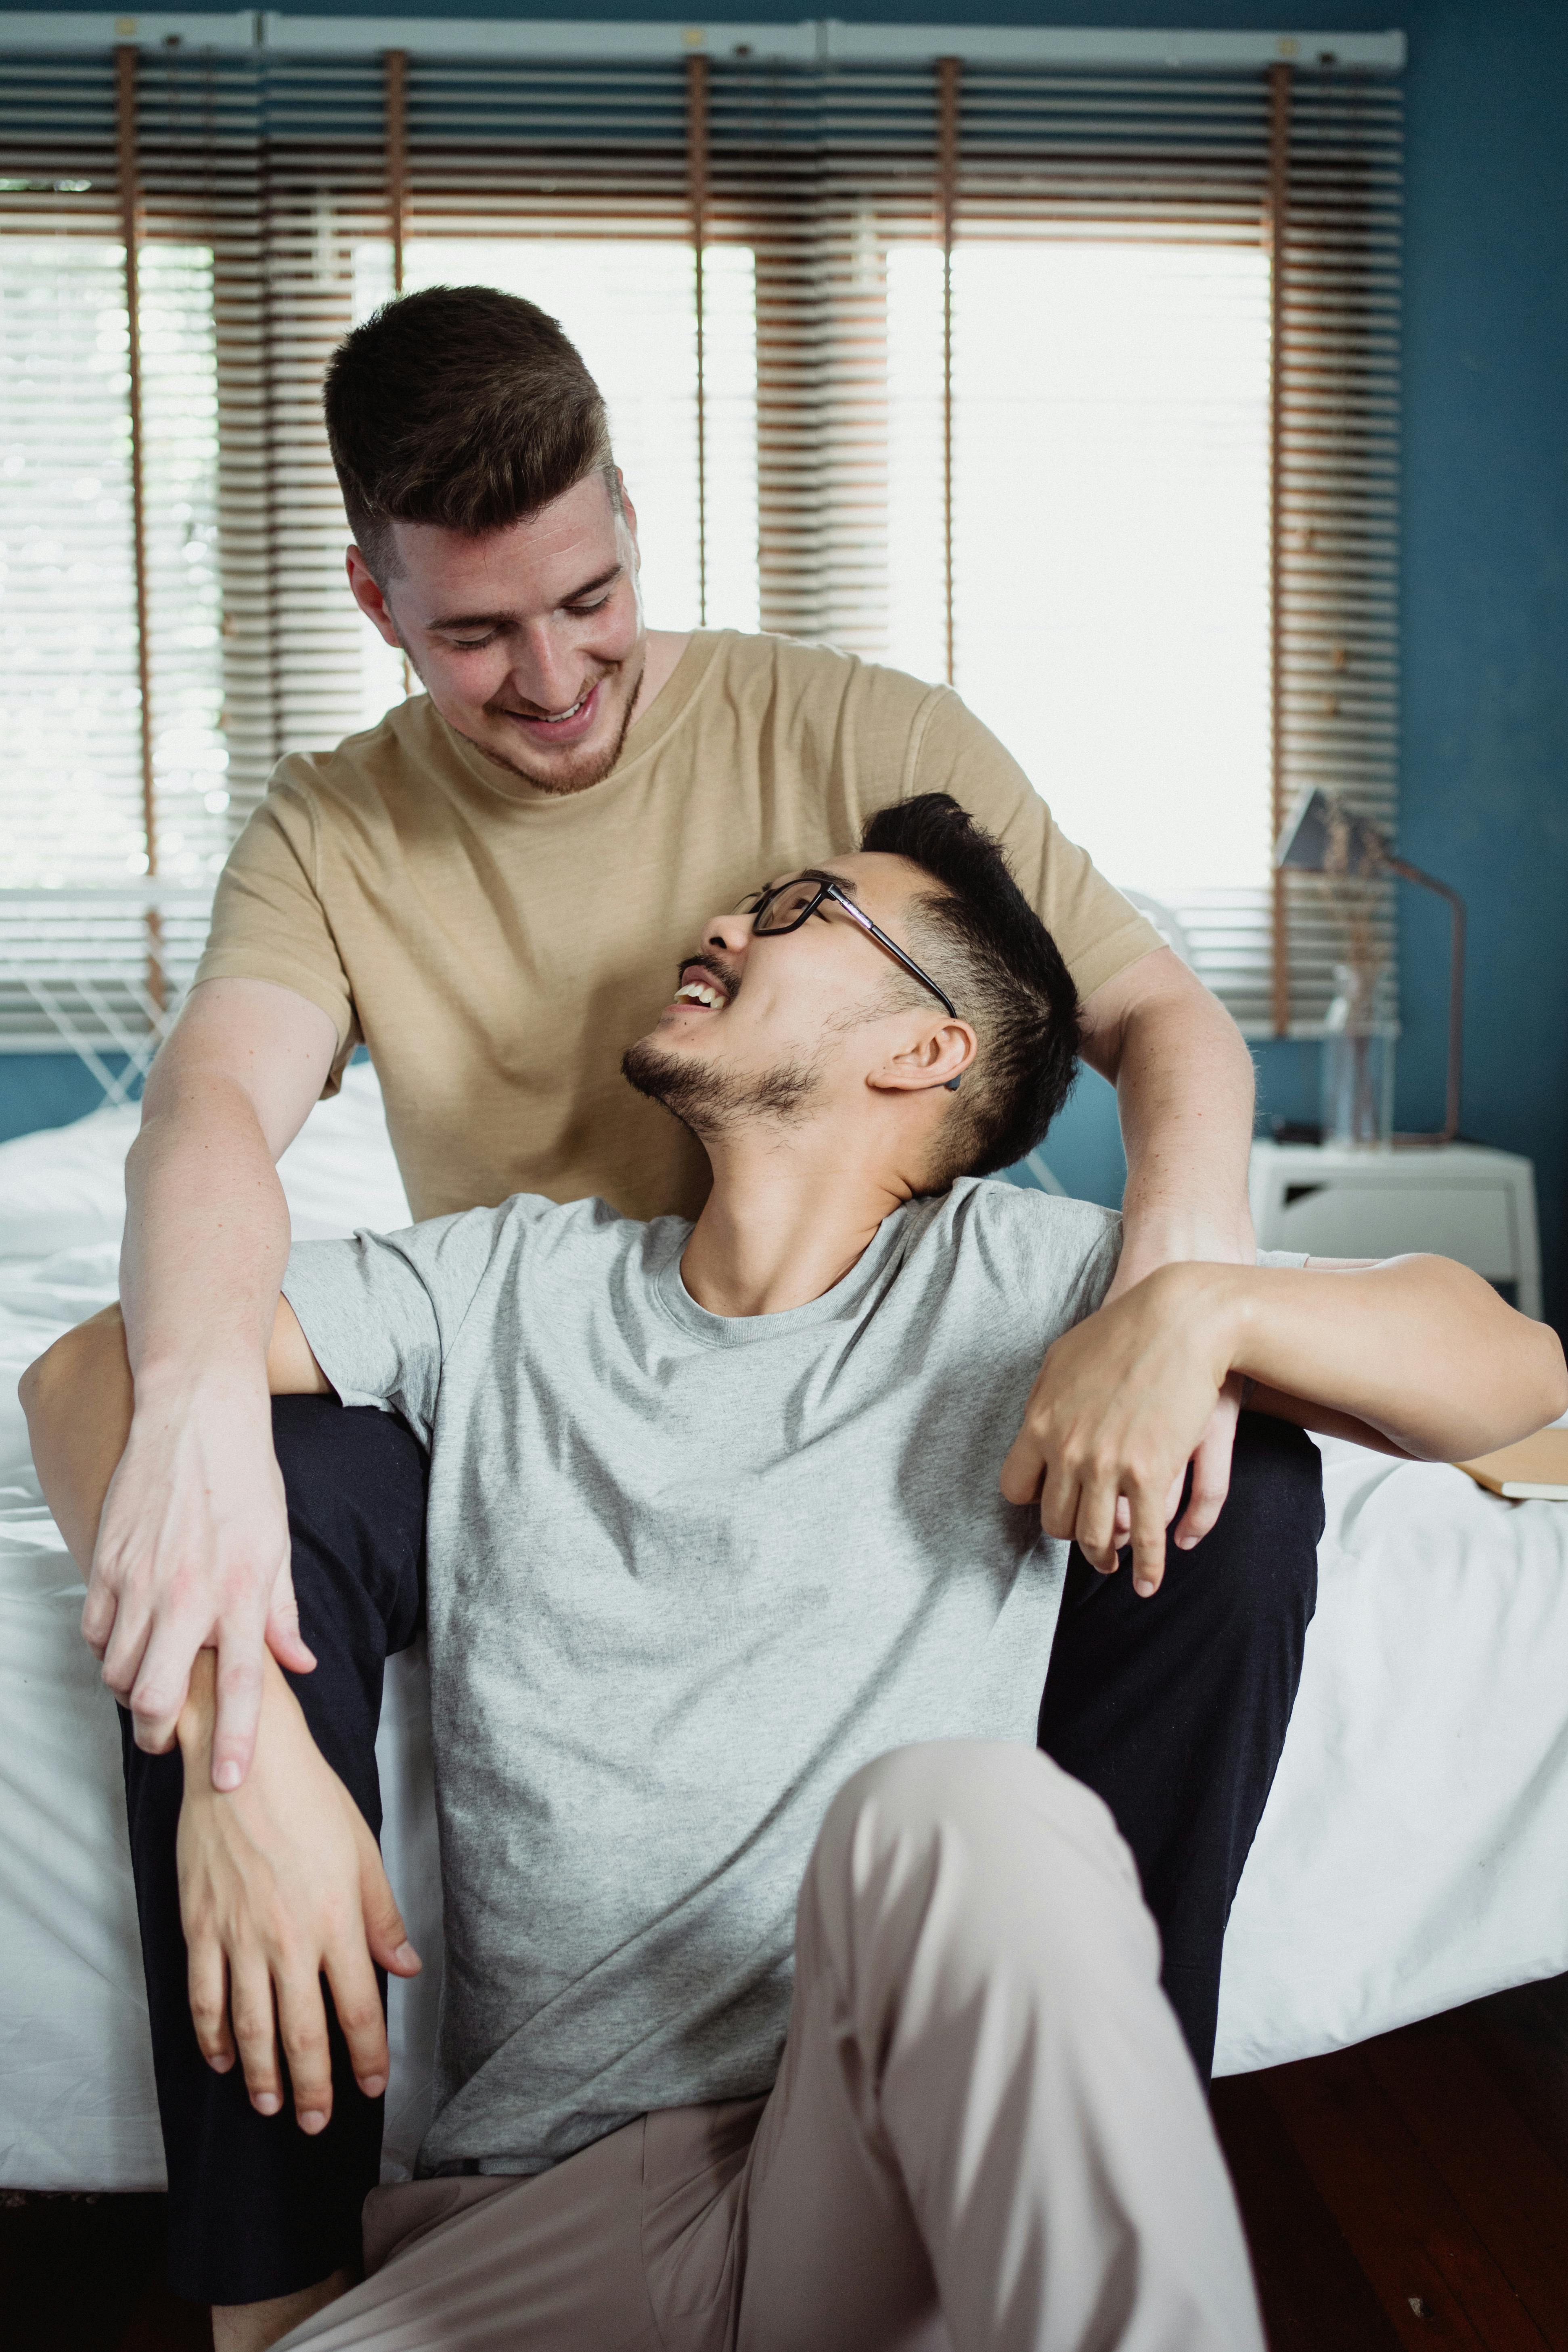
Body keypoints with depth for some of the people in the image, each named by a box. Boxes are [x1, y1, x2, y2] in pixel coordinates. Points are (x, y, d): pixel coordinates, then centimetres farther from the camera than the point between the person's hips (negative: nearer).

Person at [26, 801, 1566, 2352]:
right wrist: (240, 1737, -10)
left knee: (961, 1807, -32)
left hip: (892, 2157, -1)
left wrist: (1196, 1308, -12)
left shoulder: (1005, 1280, 5)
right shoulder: (512, 1280, 11)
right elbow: (96, 1370, 6)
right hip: (540, 2206, 2)